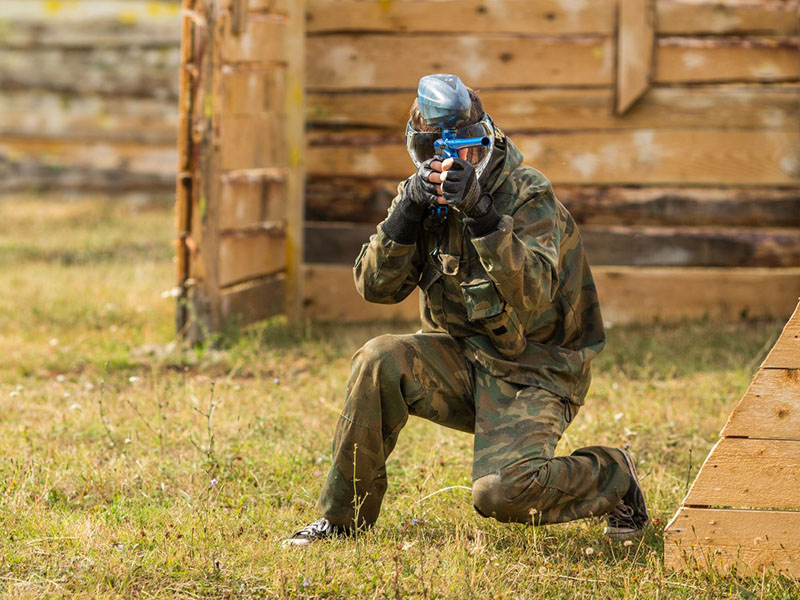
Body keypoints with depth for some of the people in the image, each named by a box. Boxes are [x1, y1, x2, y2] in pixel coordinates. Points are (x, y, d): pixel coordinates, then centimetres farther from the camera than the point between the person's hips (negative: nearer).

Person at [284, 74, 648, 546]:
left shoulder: (530, 198, -15)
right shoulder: (425, 197, 1)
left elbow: (532, 294, -30)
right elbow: (376, 286, -7)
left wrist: (482, 213, -39)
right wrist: (408, 210, -22)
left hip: (531, 373, -5)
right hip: (463, 360, 5)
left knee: (500, 493, -26)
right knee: (379, 362, -23)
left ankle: (612, 477, 5)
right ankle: (344, 517, -8)